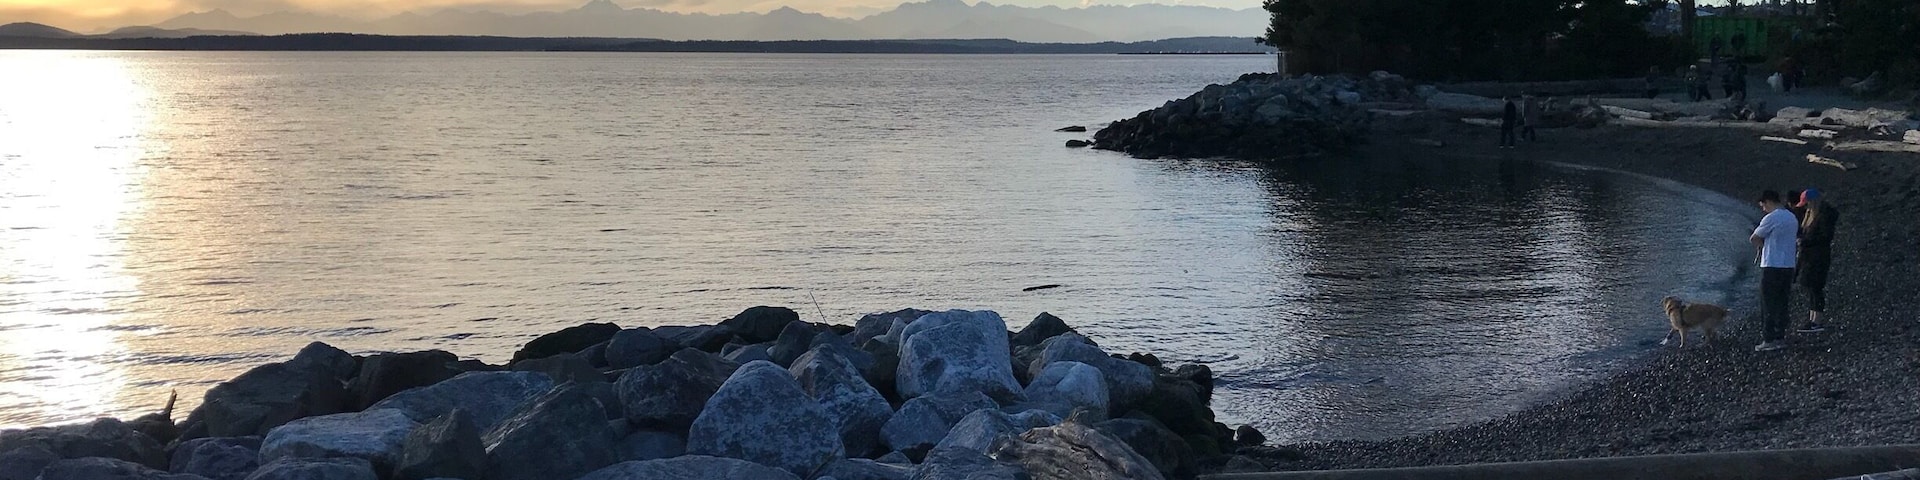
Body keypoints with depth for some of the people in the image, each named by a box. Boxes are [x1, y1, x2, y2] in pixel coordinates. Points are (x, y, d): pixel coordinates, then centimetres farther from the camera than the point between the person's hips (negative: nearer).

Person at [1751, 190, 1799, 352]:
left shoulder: (1771, 218, -12)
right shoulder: (1792, 218, 13)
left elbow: (1753, 239, -5)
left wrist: (1759, 245, 16)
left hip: (1772, 267, -8)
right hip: (1789, 265, 8)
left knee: (1768, 305, -2)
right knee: (1782, 303, 12)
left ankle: (1768, 340, -2)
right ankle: (1780, 338, 14)